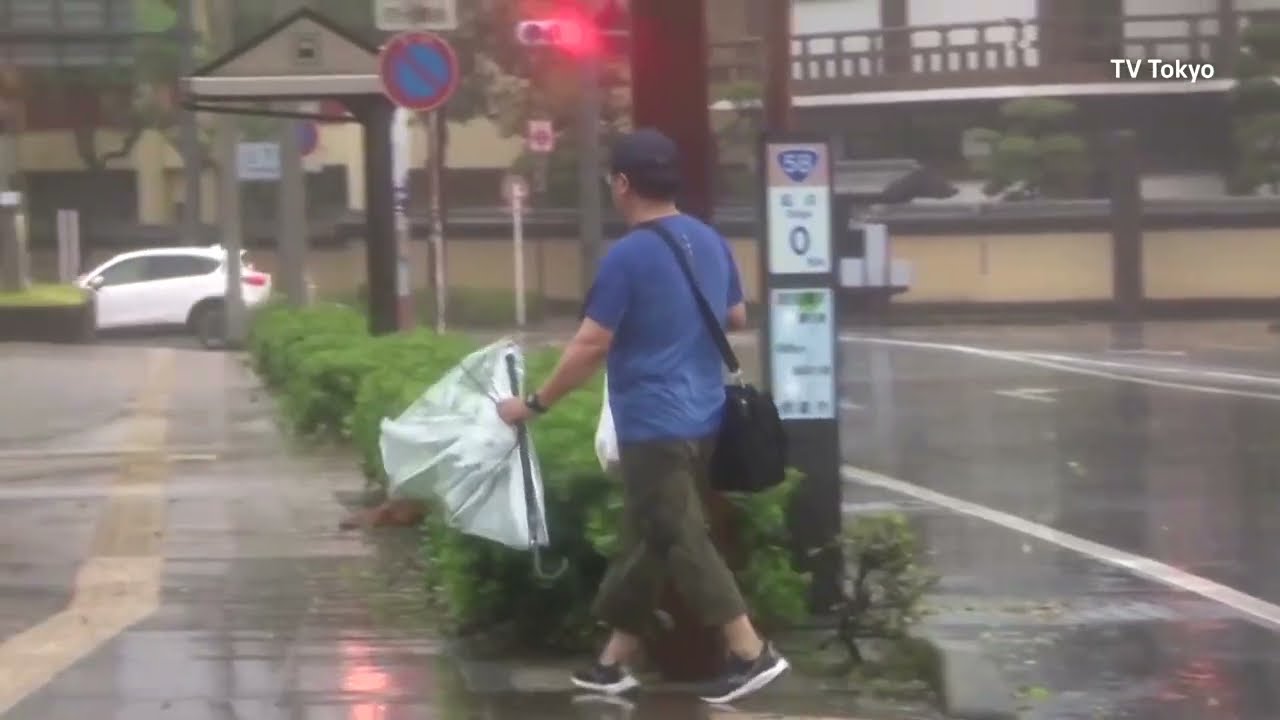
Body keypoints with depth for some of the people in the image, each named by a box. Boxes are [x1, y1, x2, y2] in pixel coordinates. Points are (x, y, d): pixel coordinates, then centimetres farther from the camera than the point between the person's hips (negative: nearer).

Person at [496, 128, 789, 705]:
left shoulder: (627, 257, -16)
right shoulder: (710, 242, 8)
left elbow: (590, 346, -15)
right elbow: (737, 317, 20)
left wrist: (534, 404, -6)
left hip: (655, 424, -8)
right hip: (701, 417, 8)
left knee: (682, 541, -4)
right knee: (644, 540, 14)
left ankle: (752, 653, -6)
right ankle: (614, 661, 20)